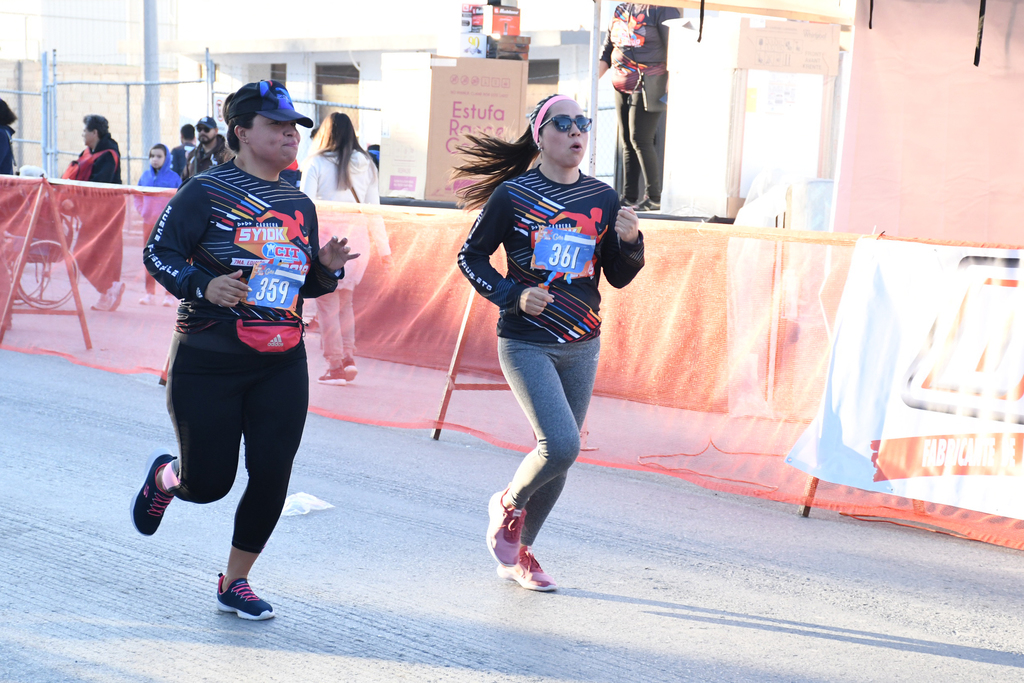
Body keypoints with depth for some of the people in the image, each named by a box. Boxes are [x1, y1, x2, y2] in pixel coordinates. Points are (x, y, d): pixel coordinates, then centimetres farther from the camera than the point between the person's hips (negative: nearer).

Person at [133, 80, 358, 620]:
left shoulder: (299, 205, 11)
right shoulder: (206, 191, -8)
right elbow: (157, 253, -9)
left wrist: (327, 268, -2)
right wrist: (203, 285, -25)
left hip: (282, 367, 5)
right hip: (207, 364, -5)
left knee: (272, 477, -1)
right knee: (209, 483, 3)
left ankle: (234, 583, 19)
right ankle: (164, 474, 42)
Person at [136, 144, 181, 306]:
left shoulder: (173, 177, -3)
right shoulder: (145, 176, 7)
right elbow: (138, 197, 19)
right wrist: (143, 211, 6)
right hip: (149, 223, 4)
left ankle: (170, 294, 3)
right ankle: (149, 293, 16)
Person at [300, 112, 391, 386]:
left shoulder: (316, 164, -3)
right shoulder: (365, 165, 8)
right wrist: (384, 248, 14)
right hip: (358, 238, 4)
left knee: (328, 303, 4)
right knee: (344, 301, 19)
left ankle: (336, 367, 5)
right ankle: (349, 358, 13)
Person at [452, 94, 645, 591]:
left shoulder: (602, 198, 5)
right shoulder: (512, 194, -7)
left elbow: (618, 277, 10)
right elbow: (471, 257, 1)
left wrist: (630, 243, -9)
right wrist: (512, 295, -13)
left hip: (582, 347, 5)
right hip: (526, 342, -5)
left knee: (559, 453, 10)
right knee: (561, 446, -18)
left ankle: (518, 555, 28)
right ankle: (508, 505, 14)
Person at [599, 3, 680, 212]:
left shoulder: (662, 10, -8)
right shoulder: (621, 9, 14)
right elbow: (607, 51, 20)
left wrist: (671, 88, -20)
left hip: (648, 88, -7)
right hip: (622, 88, 8)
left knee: (640, 140, -11)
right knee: (627, 142, 9)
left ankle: (654, 197, -3)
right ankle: (629, 196, 16)